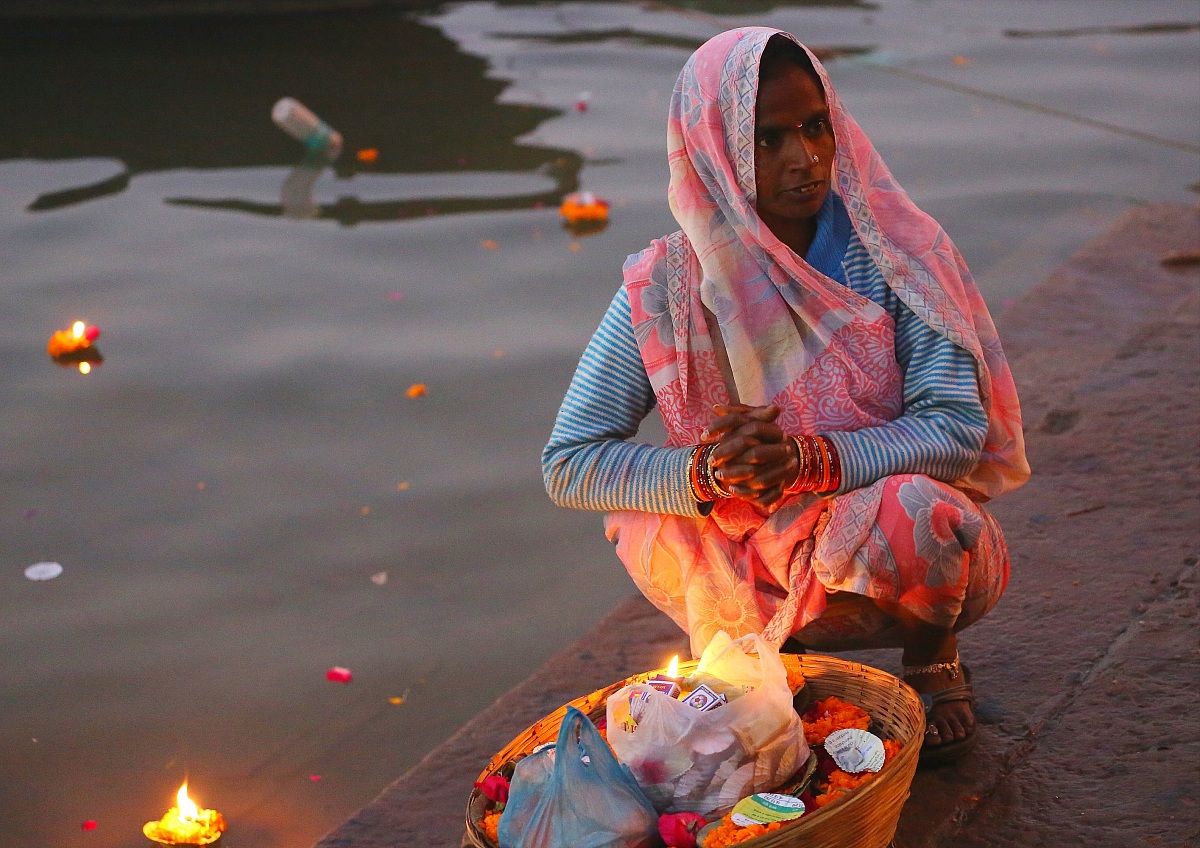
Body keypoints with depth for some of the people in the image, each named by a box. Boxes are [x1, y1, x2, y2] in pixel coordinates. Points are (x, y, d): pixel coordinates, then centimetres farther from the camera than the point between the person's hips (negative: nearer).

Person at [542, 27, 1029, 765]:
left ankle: (933, 655, 4)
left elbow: (959, 427, -17)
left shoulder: (891, 251, -13)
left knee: (914, 515, -34)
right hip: (761, 569, 0)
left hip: (892, 549, 0)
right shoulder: (666, 289, -12)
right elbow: (569, 464, -12)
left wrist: (812, 458, -34)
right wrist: (703, 474, -31)